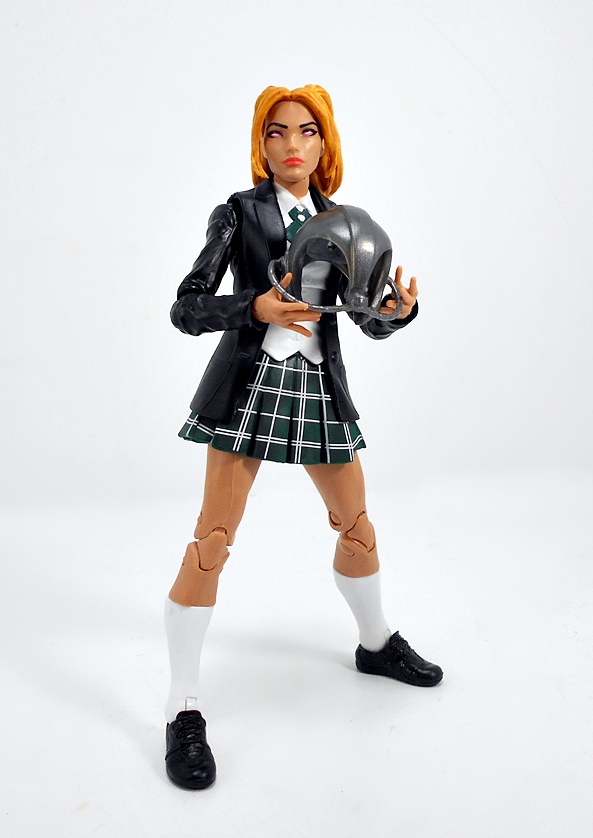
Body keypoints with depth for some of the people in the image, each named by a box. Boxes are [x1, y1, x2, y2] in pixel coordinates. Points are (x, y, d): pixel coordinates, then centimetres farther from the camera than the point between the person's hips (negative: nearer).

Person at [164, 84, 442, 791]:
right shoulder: (238, 212, 2)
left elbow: (372, 322, 10)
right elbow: (186, 308, -5)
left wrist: (397, 309, -12)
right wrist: (255, 307, -21)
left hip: (319, 386, 5)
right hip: (249, 381, -4)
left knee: (356, 523, 14)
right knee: (212, 541, -8)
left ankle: (377, 645, 40)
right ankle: (182, 713, 5)